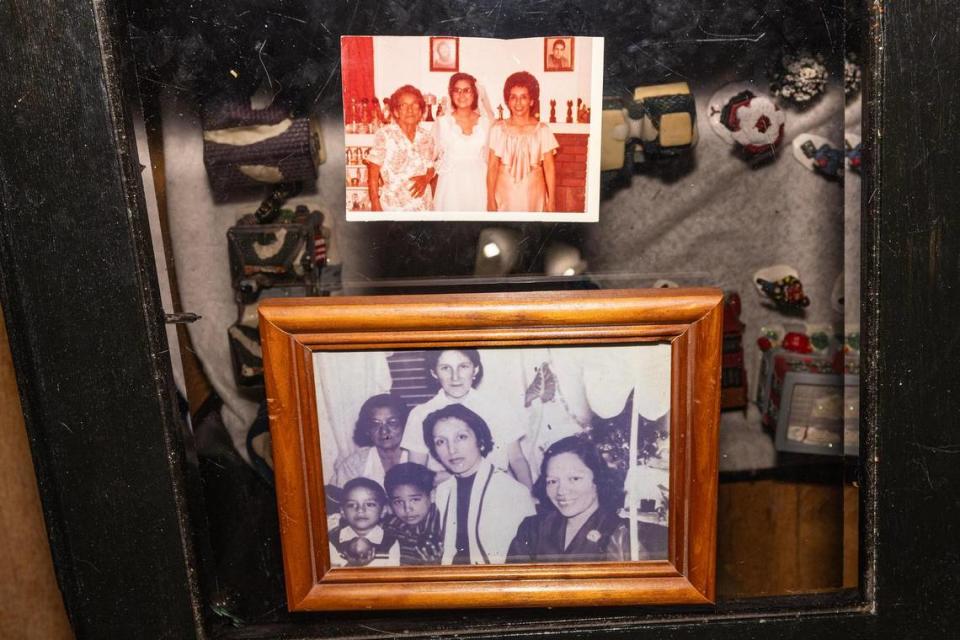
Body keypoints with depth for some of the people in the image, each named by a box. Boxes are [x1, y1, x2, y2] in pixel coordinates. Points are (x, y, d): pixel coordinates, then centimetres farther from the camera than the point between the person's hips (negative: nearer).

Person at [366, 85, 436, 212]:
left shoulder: (426, 136, 5)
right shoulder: (384, 134, -8)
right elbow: (373, 172, -6)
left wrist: (426, 178, -7)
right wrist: (375, 204, -10)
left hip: (423, 205, 4)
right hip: (392, 205, -4)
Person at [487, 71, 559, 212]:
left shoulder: (543, 130, -1)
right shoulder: (498, 129, -2)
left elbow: (549, 168, 0)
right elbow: (492, 166, -1)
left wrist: (551, 201, -3)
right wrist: (490, 199, -4)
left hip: (533, 194, 0)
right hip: (505, 193, 0)